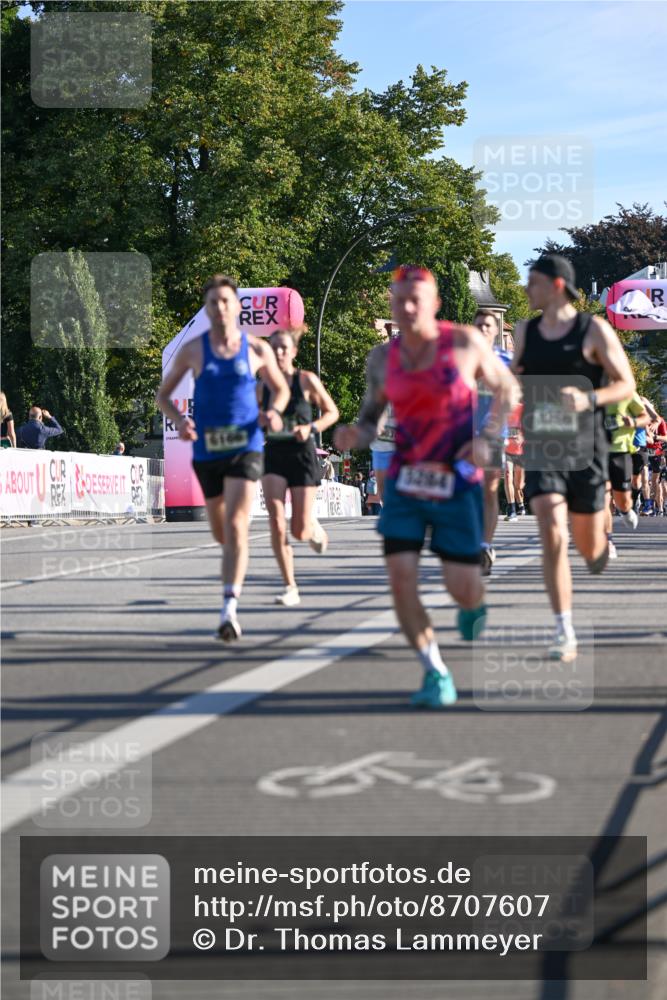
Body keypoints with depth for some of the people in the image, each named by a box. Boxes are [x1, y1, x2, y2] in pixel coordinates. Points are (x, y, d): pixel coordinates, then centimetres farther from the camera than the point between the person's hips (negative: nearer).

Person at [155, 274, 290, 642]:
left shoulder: (257, 349, 2)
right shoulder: (192, 350, 2)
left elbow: (281, 388, 16)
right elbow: (163, 394, 9)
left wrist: (274, 412, -6)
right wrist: (179, 421, -11)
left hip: (246, 447, -2)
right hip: (207, 450, 2)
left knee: (235, 526, -18)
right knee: (221, 533, 13)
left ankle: (230, 608, -22)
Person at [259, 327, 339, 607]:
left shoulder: (307, 380, -3)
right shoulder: (262, 387, 4)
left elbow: (332, 412, 4)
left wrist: (311, 428, -13)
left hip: (302, 457, -2)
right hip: (273, 456, 2)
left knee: (300, 531, -2)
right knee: (276, 523, -14)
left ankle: (314, 527, 38)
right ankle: (290, 588, -5)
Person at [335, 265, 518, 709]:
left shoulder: (465, 343, -6)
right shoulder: (382, 359, 2)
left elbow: (507, 387, 7)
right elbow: (371, 418, 13)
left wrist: (488, 439, -7)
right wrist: (355, 435, -11)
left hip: (458, 485, -2)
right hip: (404, 483, 2)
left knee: (463, 586, -4)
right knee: (401, 578, -12)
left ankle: (473, 607, 37)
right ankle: (437, 675, 3)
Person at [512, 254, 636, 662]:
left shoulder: (594, 330, -5)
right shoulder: (525, 331, 6)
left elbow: (627, 385, -5)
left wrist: (589, 400, -22)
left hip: (585, 451, -2)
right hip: (541, 450, 2)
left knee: (589, 547, 8)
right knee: (552, 536, -17)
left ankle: (603, 546, 49)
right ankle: (565, 633, -13)